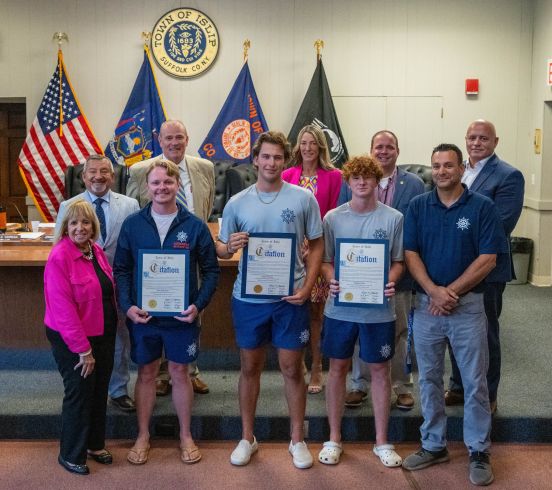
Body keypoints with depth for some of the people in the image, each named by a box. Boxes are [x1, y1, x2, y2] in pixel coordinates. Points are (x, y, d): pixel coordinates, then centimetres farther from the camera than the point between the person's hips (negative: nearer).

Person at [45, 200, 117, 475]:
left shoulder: (96, 251, 3)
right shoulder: (59, 258, -21)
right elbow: (63, 309, -23)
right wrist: (83, 350, -21)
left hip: (103, 335, 7)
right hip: (73, 340, -7)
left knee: (99, 392, 17)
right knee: (79, 393, 4)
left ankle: (95, 444, 37)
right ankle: (70, 455, 23)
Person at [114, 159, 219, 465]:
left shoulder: (194, 226, -4)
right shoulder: (132, 224, -2)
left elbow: (211, 270, -1)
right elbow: (121, 269, 1)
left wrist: (199, 305, -13)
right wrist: (127, 306, -12)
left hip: (182, 315, -1)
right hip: (142, 314, 1)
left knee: (179, 372, 10)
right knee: (146, 373, 12)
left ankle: (185, 436, 26)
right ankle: (143, 436, 27)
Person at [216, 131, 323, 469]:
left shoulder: (303, 198, -3)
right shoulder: (237, 203, 1)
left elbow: (316, 244, 1)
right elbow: (221, 250, 7)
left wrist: (308, 287, -10)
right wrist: (229, 247, -18)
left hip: (291, 297, -1)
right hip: (248, 297, 2)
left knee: (293, 368, 7)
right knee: (251, 367, 13)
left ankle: (297, 439, 24)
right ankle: (248, 438, 27)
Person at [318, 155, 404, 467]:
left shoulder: (393, 218, -1)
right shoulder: (333, 217, 1)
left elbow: (399, 262, 4)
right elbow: (325, 260, 5)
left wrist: (392, 281, -16)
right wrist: (331, 279, -15)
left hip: (379, 308, -1)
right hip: (341, 307, 1)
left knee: (380, 370, 8)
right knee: (338, 368, 10)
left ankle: (382, 441, 22)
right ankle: (334, 438, 24)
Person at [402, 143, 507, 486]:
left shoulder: (482, 207, -4)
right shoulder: (418, 206, 4)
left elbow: (488, 259, -9)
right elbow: (410, 253, 0)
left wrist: (452, 292, -13)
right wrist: (434, 291, -14)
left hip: (468, 305, -3)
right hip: (426, 305, 3)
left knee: (475, 382, 3)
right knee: (429, 380, 11)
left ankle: (480, 452, 16)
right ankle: (434, 445, 24)